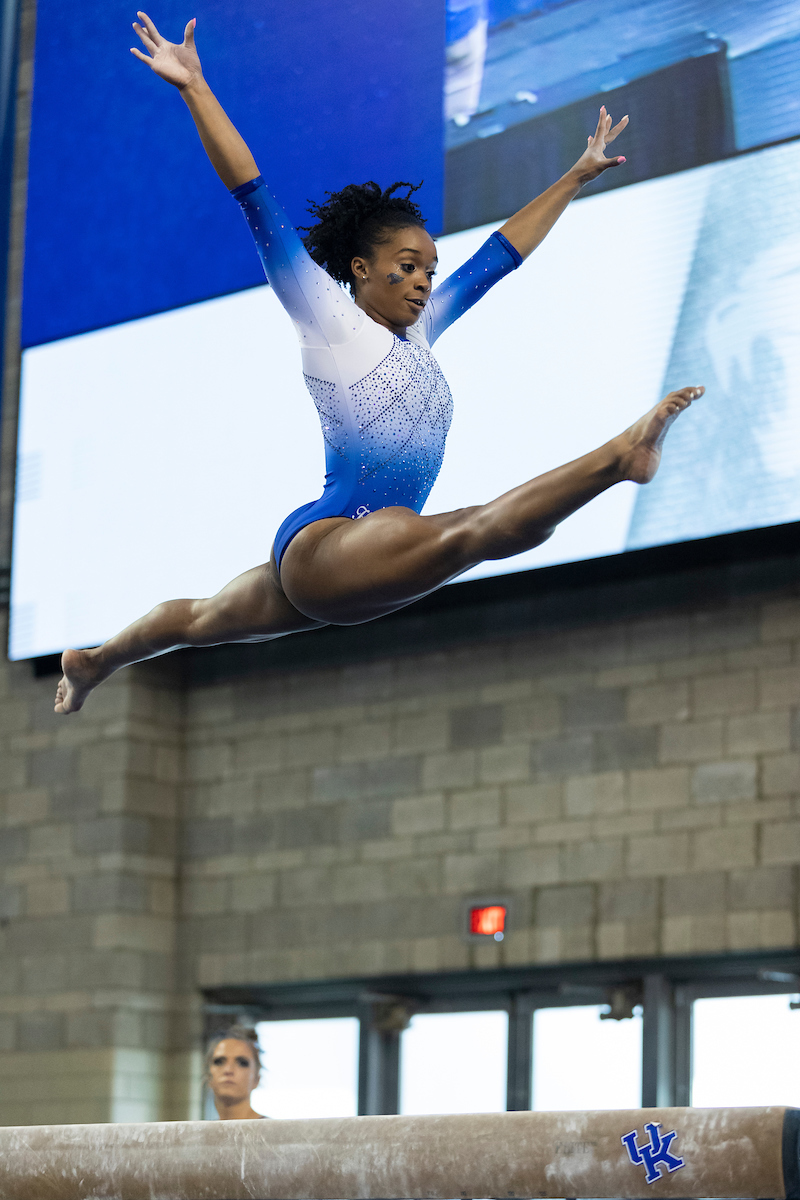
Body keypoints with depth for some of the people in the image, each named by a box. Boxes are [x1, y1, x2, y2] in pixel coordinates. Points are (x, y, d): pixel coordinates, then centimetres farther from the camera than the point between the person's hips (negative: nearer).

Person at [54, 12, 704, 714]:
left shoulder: (417, 333, 17)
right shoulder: (329, 322, -2)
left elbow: (501, 255, 24)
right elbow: (260, 208, -8)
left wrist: (579, 175, 31)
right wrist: (194, 89, -12)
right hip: (322, 544, -9)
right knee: (476, 532, -36)